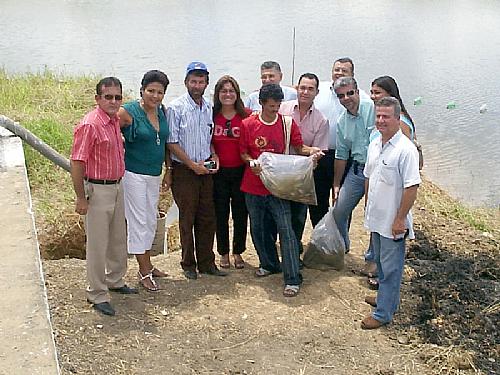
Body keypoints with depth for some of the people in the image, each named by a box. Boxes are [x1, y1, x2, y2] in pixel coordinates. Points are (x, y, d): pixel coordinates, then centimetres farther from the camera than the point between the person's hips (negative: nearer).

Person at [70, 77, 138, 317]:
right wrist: (81, 198, -19)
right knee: (97, 243, 0)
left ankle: (114, 281, 37)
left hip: (117, 187, 9)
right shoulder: (89, 125, -19)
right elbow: (77, 163, -20)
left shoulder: (115, 121, 7)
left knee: (118, 239, 19)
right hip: (97, 190, -9)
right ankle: (97, 294, 12)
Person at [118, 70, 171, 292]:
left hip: (154, 174, 7)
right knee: (139, 221, -1)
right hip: (133, 174, -7)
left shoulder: (162, 111, 4)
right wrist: (121, 150, -16)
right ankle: (144, 272, 8)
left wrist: (169, 170, 13)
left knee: (151, 221, 15)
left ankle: (147, 265, 30)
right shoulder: (129, 112, -15)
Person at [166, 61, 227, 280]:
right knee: (187, 219, 3)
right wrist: (193, 165, -14)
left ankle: (206, 263, 20)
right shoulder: (176, 108, -9)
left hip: (206, 170, 6)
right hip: (184, 171, -6)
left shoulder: (208, 108, 9)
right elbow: (172, 142, -11)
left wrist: (213, 156, 2)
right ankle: (188, 264, 15)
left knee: (207, 218, 9)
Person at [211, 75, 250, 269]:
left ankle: (238, 252, 23)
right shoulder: (212, 115, 0)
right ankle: (224, 253, 21)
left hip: (241, 171, 0)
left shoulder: (246, 115, -2)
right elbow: (208, 142, 7)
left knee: (240, 213, 7)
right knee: (221, 213, 7)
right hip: (219, 171, 0)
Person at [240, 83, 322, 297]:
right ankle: (268, 264, 36)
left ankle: (292, 279, -7)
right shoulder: (248, 124, -1)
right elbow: (243, 152, 6)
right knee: (257, 228, 14)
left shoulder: (287, 123, 0)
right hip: (253, 185, 2)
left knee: (285, 230, -9)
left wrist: (311, 151, -13)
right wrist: (251, 162, -14)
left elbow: (298, 147, 8)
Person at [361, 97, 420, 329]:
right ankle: (387, 298, 39)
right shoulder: (374, 145, 6)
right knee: (381, 262, 22)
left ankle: (383, 313, 12)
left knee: (390, 267, 3)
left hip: (393, 222, -8)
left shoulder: (405, 150, -20)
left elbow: (411, 187, -21)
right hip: (376, 218, 8)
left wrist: (400, 219, -20)